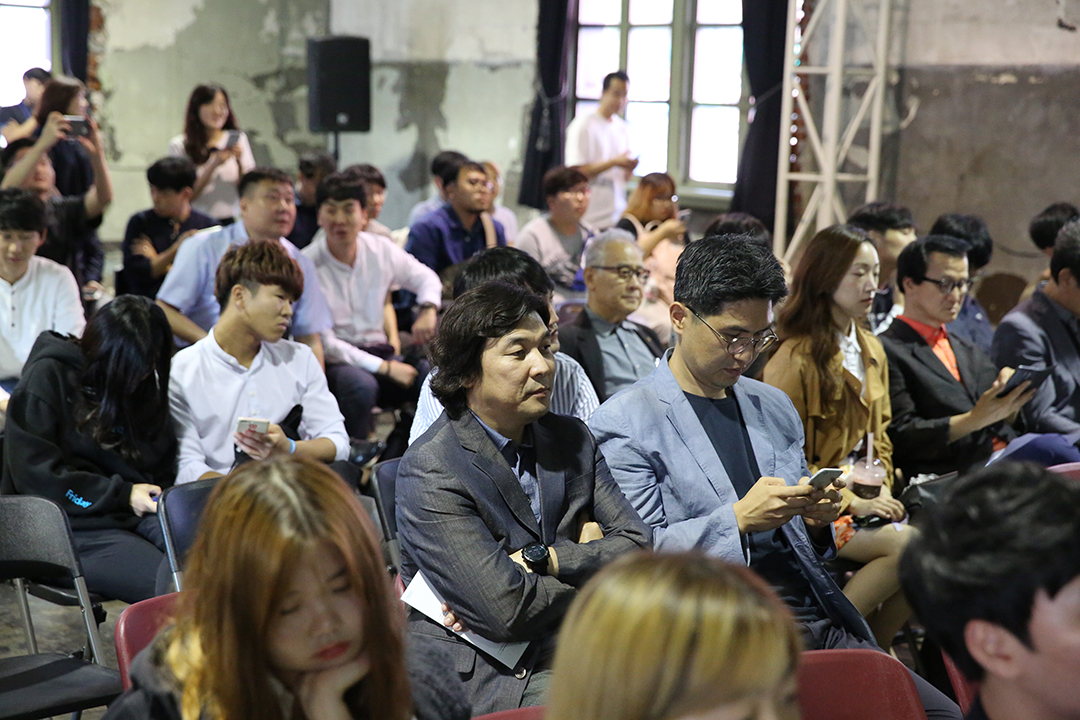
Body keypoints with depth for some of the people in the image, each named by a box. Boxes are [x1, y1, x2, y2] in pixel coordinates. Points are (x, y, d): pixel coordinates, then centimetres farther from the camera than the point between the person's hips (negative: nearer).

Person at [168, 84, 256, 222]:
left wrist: (239, 162, -9)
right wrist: (214, 164, -12)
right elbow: (186, 196, -4)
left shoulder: (237, 139, 9)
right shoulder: (179, 145, 1)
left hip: (231, 221, 2)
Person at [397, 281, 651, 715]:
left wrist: (540, 559, -12)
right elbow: (508, 614, -18)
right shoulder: (429, 470, -12)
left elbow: (637, 543, 2)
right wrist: (585, 565, -1)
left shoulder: (572, 439, 11)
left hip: (558, 661, 6)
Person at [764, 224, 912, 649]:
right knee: (905, 545, -27)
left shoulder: (872, 351, 15)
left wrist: (883, 490, 3)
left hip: (864, 495, 8)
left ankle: (876, 646, 3)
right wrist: (851, 502, -15)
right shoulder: (795, 358, -11)